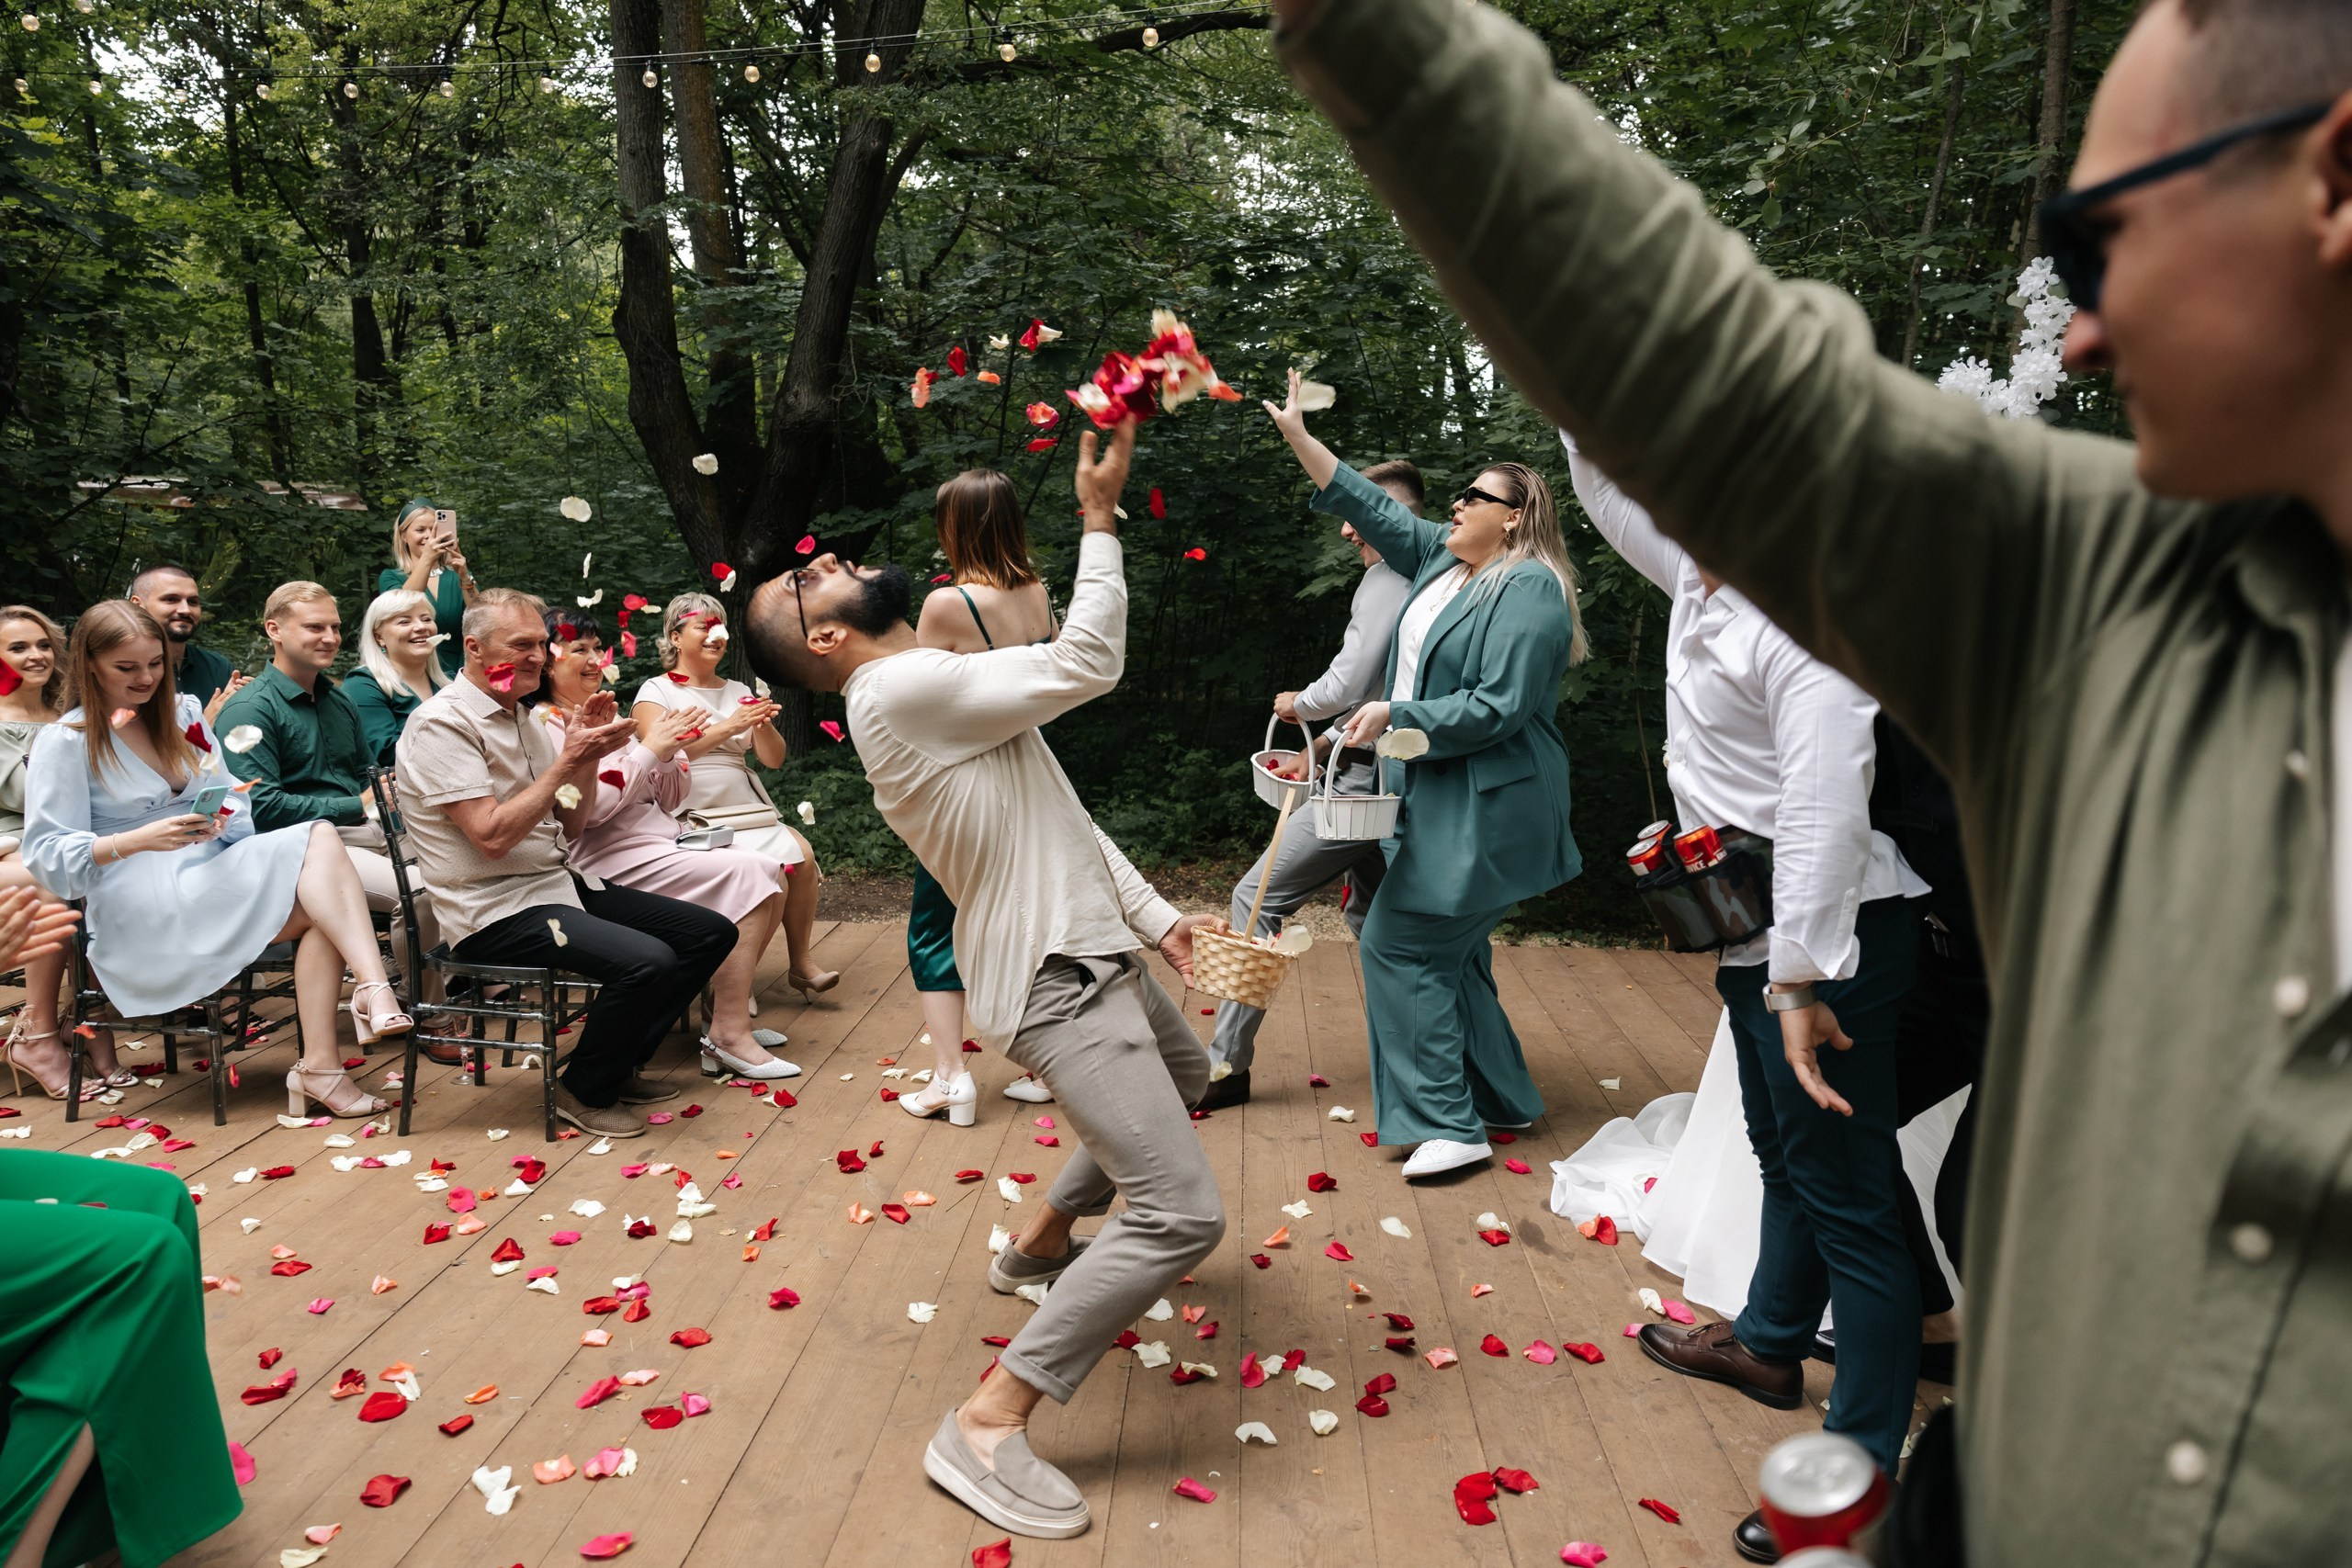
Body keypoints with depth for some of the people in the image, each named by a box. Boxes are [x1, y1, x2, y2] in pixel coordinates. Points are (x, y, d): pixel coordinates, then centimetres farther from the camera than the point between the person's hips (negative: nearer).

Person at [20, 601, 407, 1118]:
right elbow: (47, 854, -8)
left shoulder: (182, 712, 16)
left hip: (208, 879, 6)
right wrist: (139, 840, -24)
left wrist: (222, 818, -9)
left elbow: (231, 799, 16)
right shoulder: (66, 742, -1)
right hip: (142, 911, -6)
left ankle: (320, 1066, -36)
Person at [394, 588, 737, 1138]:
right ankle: (584, 1091, -3)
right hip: (495, 909, -9)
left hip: (558, 882, 9)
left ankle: (620, 1064, 16)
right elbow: (492, 836, -22)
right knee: (648, 962, -29)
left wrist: (589, 754, -3)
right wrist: (566, 761, -20)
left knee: (711, 932, 3)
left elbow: (570, 824, 13)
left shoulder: (522, 718, 14)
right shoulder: (443, 723, -13)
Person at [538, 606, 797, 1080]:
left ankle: (729, 1008, 1)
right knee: (741, 876, -23)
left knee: (766, 874, -8)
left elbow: (669, 799, 19)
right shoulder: (546, 725, -5)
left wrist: (670, 751, 0)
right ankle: (728, 1036, -20)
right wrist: (649, 749, -16)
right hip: (608, 859, -8)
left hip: (662, 840, 8)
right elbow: (587, 807, -20)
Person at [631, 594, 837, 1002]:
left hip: (750, 811, 5)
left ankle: (802, 963, -11)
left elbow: (774, 759, 11)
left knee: (802, 855, -23)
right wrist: (727, 727, -23)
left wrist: (764, 726, -10)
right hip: (694, 816, -5)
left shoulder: (738, 691, 19)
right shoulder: (656, 691, 4)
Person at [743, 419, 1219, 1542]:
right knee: (1182, 1212, -17)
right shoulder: (898, 691, -19)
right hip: (1056, 982, -10)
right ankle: (985, 1427, -8)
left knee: (1185, 1080, 34)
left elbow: (1063, 817, 15)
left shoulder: (940, 687, 12)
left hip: (1098, 952, 10)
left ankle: (1040, 1245, 46)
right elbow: (1087, 664, -22)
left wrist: (1151, 912, 12)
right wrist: (1099, 515, -15)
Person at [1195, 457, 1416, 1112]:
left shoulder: (1386, 579, -14)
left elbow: (1348, 683, -21)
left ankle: (1226, 1064, 0)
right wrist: (1322, 746, 17)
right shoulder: (1419, 583, 16)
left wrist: (1297, 704, -2)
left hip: (1366, 785, -10)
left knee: (1258, 898, -5)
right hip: (1380, 773, 10)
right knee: (1369, 912, 21)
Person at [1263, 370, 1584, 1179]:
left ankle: (1450, 1123, -2)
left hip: (1484, 809, -9)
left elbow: (1498, 708, -22)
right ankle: (1501, 1097, 30)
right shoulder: (1442, 560, 12)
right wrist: (1299, 437, 16)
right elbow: (1372, 507, 19)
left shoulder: (1529, 587, -15)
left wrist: (1394, 716, -18)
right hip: (1441, 799, 9)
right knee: (1451, 951, 16)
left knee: (1398, 944, -10)